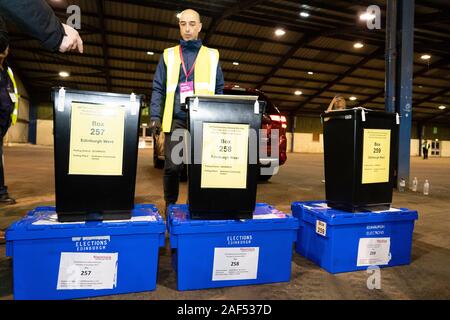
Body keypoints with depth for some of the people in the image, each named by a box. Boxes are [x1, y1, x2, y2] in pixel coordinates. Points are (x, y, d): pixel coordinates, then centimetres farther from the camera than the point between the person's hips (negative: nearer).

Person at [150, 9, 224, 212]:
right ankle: (170, 205, 13)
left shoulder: (211, 56, 16)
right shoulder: (168, 55, 16)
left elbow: (219, 90, 13)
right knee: (173, 166, -2)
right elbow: (158, 89, 10)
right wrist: (155, 117, -2)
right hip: (176, 119, 0)